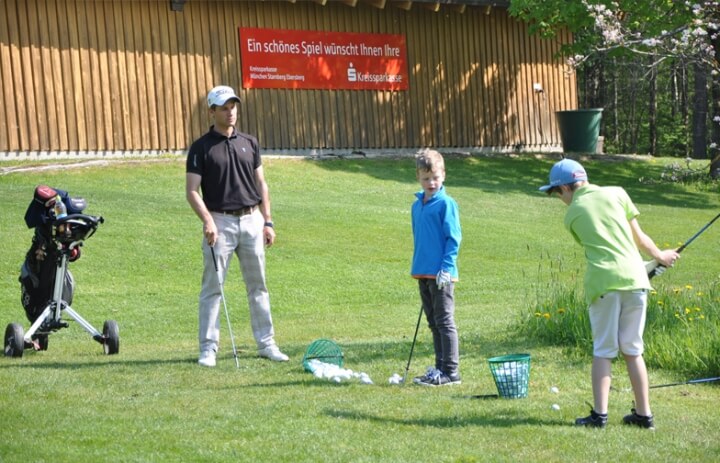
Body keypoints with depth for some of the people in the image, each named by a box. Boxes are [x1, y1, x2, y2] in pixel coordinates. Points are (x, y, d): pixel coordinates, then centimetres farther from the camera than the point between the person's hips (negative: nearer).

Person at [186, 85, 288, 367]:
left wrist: (267, 222, 8)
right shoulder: (201, 148, -2)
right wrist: (207, 221, -21)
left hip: (252, 220, 4)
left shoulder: (249, 143, 11)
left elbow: (261, 184, 14)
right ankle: (208, 348, 1)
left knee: (258, 285, 9)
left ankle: (266, 343, 16)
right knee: (212, 287, -3)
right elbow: (192, 190, -7)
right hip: (220, 222, -4)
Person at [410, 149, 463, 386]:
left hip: (441, 274, -8)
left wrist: (446, 268, -16)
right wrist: (417, 265, 17)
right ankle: (440, 367, 20)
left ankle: (451, 371, 0)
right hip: (423, 273, 8)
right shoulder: (417, 206, 13)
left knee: (444, 322, -4)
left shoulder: (446, 204, -9)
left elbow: (454, 238, -11)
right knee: (433, 323, 13)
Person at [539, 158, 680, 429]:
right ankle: (644, 414, 13)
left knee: (603, 351, 5)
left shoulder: (572, 215, 9)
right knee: (633, 350, 11)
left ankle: (599, 414, -4)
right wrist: (660, 256, 29)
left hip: (604, 282, -2)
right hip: (635, 278, 2)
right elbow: (638, 237, 11)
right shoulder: (616, 193, 9)